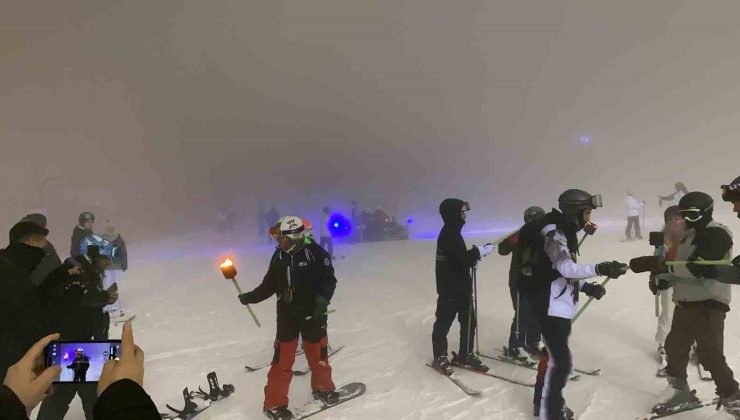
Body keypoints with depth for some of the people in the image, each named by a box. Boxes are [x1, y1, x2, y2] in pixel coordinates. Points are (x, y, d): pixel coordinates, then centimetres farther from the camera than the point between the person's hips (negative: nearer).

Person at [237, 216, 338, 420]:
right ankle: (274, 403, 14)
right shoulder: (279, 255, -1)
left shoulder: (315, 252, -16)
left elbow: (329, 279, -12)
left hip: (312, 314, -2)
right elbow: (269, 285, 5)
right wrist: (250, 297, -3)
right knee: (283, 358, 3)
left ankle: (323, 388, 40)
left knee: (317, 353, 16)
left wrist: (322, 300, -22)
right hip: (287, 315, 2)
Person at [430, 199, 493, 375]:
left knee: (469, 321, 14)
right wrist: (480, 251, -14)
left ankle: (465, 355, 26)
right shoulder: (449, 234, -19)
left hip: (461, 286, 10)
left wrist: (474, 255, 2)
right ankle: (440, 357, 17)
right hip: (450, 288, -10)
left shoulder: (453, 232, 13)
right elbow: (462, 259, -25)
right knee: (444, 322, 4)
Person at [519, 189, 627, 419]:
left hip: (560, 304, 11)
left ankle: (545, 402, 38)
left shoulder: (564, 231, 12)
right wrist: (600, 269, -45)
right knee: (561, 361, -11)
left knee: (553, 354, 22)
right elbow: (566, 267, -35)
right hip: (552, 306, -11)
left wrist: (587, 287, 8)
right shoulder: (553, 234, -20)